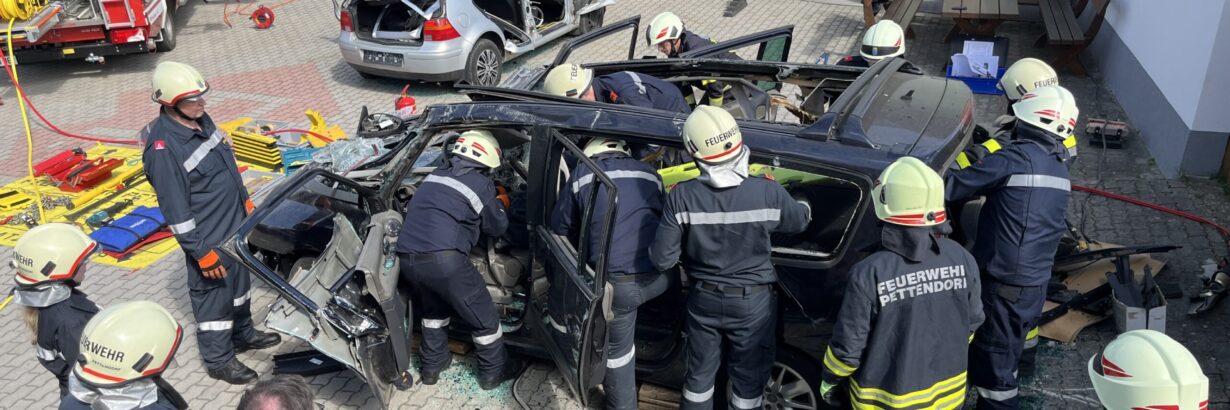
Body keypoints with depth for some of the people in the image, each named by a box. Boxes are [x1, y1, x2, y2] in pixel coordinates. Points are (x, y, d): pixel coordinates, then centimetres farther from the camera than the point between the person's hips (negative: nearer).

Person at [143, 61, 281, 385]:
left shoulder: (201, 120, 0)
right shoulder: (163, 148, -26)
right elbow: (176, 210, -23)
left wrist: (245, 201, 19)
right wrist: (201, 253, -19)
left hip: (236, 225, 9)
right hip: (208, 238, -8)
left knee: (239, 283, 25)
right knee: (213, 297, 9)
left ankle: (243, 334, 46)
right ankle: (219, 360, 26)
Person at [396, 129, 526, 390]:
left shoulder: (435, 176, 18)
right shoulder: (481, 184, 1)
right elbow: (497, 227, 12)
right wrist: (500, 203, 31)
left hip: (407, 258, 7)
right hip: (443, 260, -6)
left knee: (434, 310, 32)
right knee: (484, 318, 14)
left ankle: (432, 366, 42)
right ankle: (493, 373, 28)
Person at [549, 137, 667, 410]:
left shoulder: (582, 174, 12)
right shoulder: (650, 174, 19)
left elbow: (560, 229, 19)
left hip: (620, 282, -3)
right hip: (660, 276, 4)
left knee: (617, 346, 16)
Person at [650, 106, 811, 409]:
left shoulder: (681, 198, -22)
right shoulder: (768, 193, -22)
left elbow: (661, 260, -16)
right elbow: (799, 222, 1)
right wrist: (805, 208, 24)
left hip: (704, 299, 1)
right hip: (753, 301, -1)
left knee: (699, 373, 22)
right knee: (749, 378, 19)